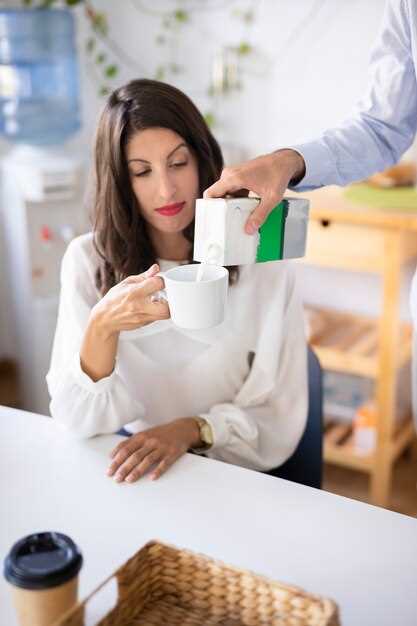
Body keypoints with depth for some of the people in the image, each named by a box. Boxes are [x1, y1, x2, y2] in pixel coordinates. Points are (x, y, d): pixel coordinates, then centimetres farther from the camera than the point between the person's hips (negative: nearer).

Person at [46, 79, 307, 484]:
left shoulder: (258, 259, -9)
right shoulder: (88, 260, -6)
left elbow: (278, 417, -5)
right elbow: (76, 421, -10)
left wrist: (192, 429, -20)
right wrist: (103, 326, -26)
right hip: (128, 472, 0)